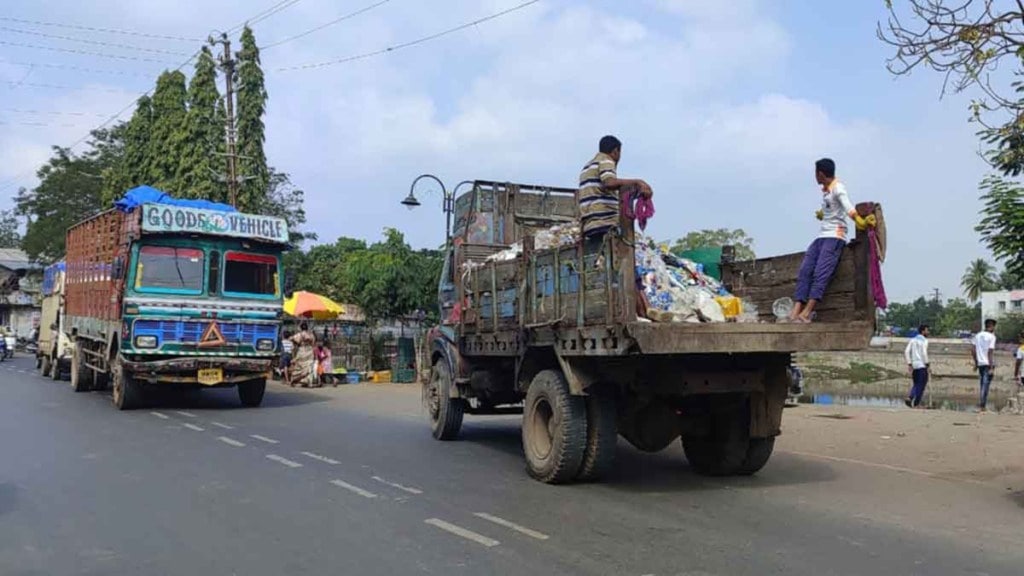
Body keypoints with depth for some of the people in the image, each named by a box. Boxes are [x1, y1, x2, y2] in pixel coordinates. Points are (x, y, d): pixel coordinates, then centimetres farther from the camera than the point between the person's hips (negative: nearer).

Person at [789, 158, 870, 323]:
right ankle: (796, 311, -18)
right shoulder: (825, 190, 18)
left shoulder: (837, 188, -8)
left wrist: (860, 222, -36)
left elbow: (848, 207, -25)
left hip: (835, 237, -8)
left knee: (821, 272, -21)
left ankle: (807, 311, -32)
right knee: (804, 271, -9)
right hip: (821, 236, 8)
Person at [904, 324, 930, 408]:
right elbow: (924, 353, -17)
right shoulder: (924, 340, -6)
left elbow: (906, 352, 7)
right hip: (922, 365, -6)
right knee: (921, 385, 1)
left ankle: (910, 398, -7)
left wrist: (909, 364, 9)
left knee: (916, 384, 15)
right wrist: (927, 365, -11)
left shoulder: (912, 340, 13)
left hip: (914, 366, 6)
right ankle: (916, 404, 0)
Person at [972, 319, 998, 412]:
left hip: (980, 363, 5)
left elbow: (972, 350, 8)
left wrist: (976, 362, 17)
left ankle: (983, 403, 19)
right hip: (988, 364, -5)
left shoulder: (978, 335, 9)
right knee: (986, 384, -3)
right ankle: (983, 405, -2)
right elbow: (990, 352, -14)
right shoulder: (992, 337, -8)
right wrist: (991, 367, -13)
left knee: (983, 384, 15)